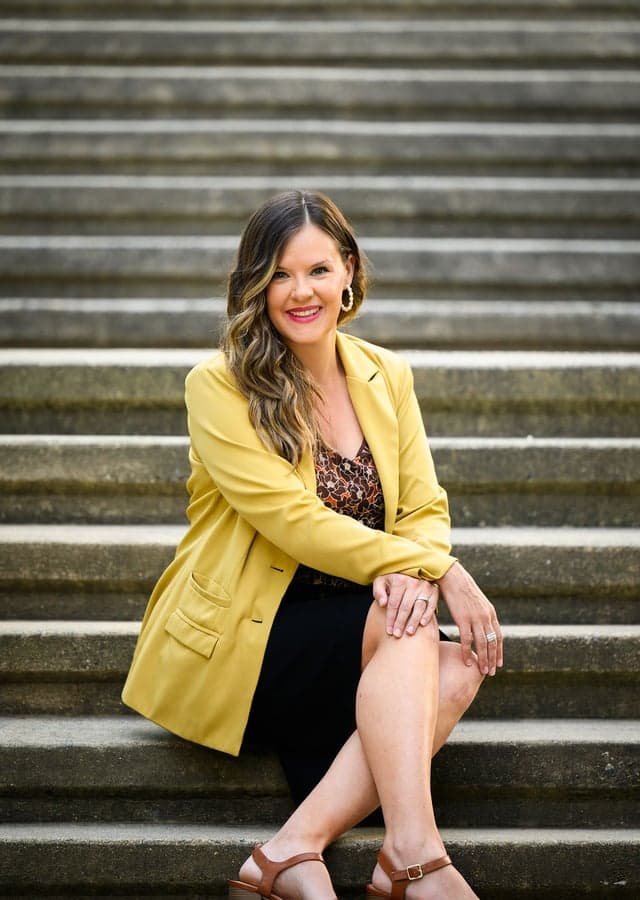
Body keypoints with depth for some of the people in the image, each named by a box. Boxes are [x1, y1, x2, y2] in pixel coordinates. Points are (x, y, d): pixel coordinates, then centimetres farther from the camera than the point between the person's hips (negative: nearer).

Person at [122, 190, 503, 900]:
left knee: (457, 669, -25)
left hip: (348, 641, 5)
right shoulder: (218, 388, -8)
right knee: (409, 625, -28)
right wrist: (437, 569, -24)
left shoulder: (387, 377, 9)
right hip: (233, 646, -5)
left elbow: (425, 509, 3)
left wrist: (417, 567, -22)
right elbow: (292, 520, -18)